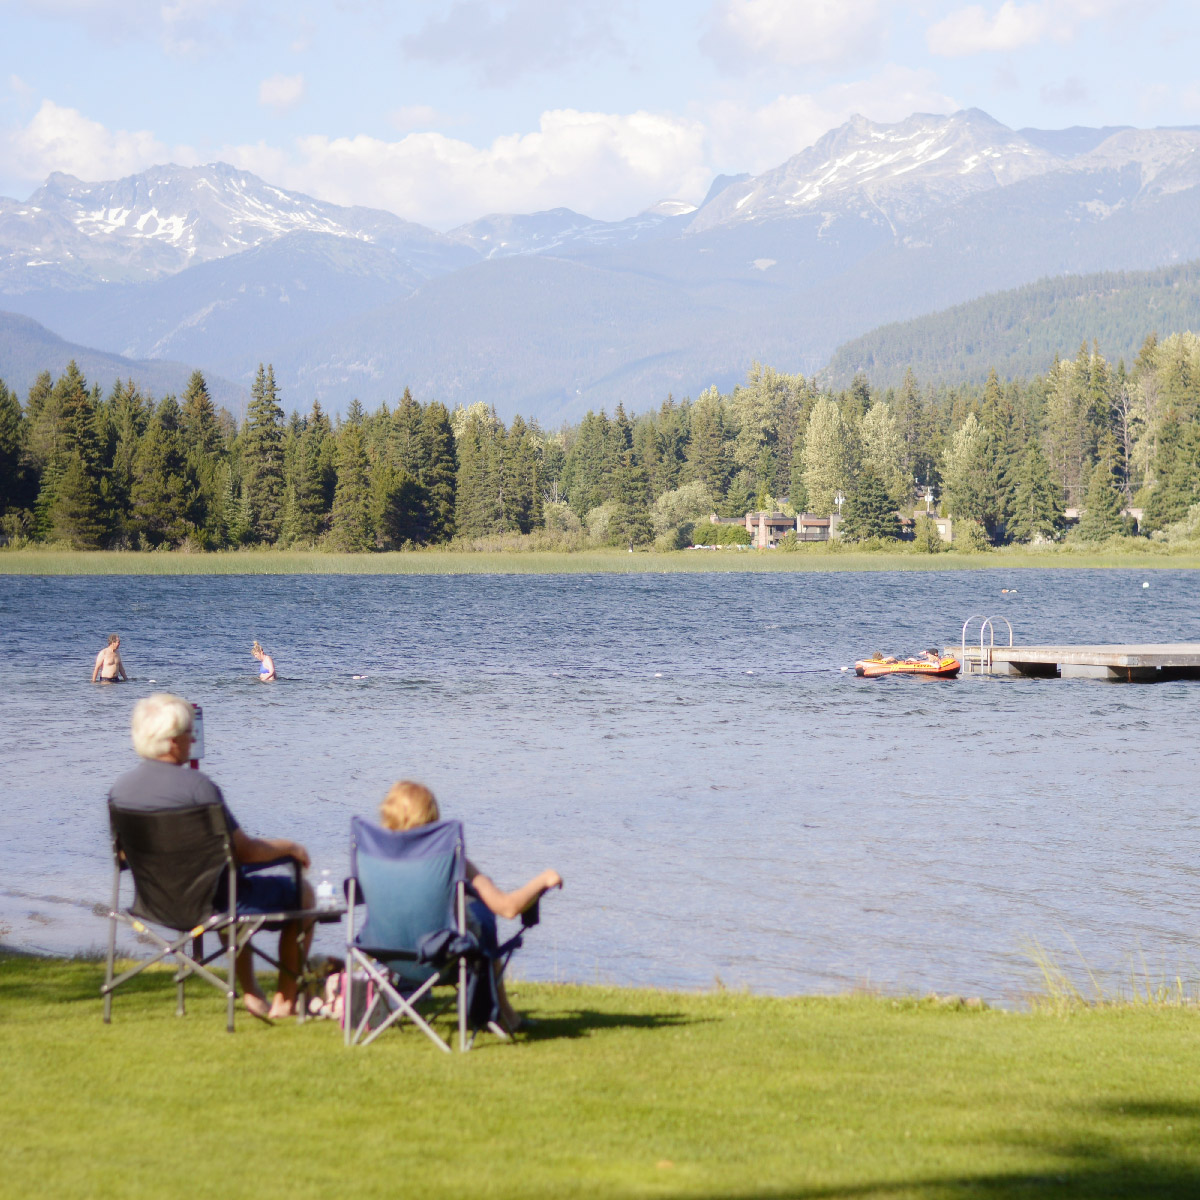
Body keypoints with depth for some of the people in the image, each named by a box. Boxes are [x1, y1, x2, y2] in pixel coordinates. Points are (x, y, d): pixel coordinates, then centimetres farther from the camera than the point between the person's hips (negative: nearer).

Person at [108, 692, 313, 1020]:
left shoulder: (120, 789, -6)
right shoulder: (196, 785, -26)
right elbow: (244, 851, -19)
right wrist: (288, 847, 1)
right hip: (209, 901, -7)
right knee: (300, 892, 17)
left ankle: (252, 994, 40)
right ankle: (285, 1000, 24)